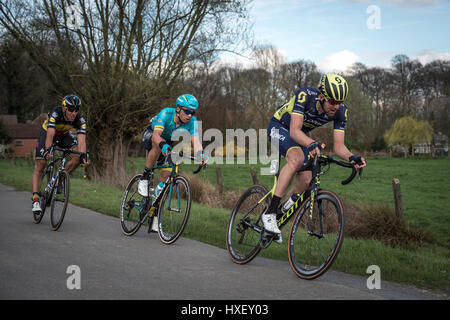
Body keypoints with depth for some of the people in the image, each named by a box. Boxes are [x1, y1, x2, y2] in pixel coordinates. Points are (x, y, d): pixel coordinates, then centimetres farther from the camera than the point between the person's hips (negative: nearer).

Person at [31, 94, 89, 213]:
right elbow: (50, 134, -48)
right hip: (47, 132, -3)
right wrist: (47, 150, -64)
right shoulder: (55, 113, -37)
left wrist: (83, 155, -57)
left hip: (64, 135, 3)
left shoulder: (80, 120, -29)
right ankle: (35, 200, -14)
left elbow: (81, 140, -39)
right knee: (40, 164, -13)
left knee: (78, 156, -21)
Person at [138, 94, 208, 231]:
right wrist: (163, 145, -66)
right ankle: (144, 178, -23)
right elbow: (156, 136, -45)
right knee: (159, 146, -40)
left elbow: (195, 140, -37)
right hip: (150, 135, -4)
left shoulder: (192, 122, -24)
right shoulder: (166, 113, -35)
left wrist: (201, 154, -57)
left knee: (166, 176, -8)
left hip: (168, 142, 4)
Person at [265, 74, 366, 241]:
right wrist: (311, 144, -62)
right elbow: (294, 130, -43)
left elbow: (338, 146, -20)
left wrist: (351, 157, -41)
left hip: (301, 135, 6)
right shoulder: (304, 95, -36)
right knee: (297, 158, -34)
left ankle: (280, 218, 14)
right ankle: (270, 212, -33)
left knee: (305, 181, -8)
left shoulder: (340, 111, -22)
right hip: (280, 126, -5)